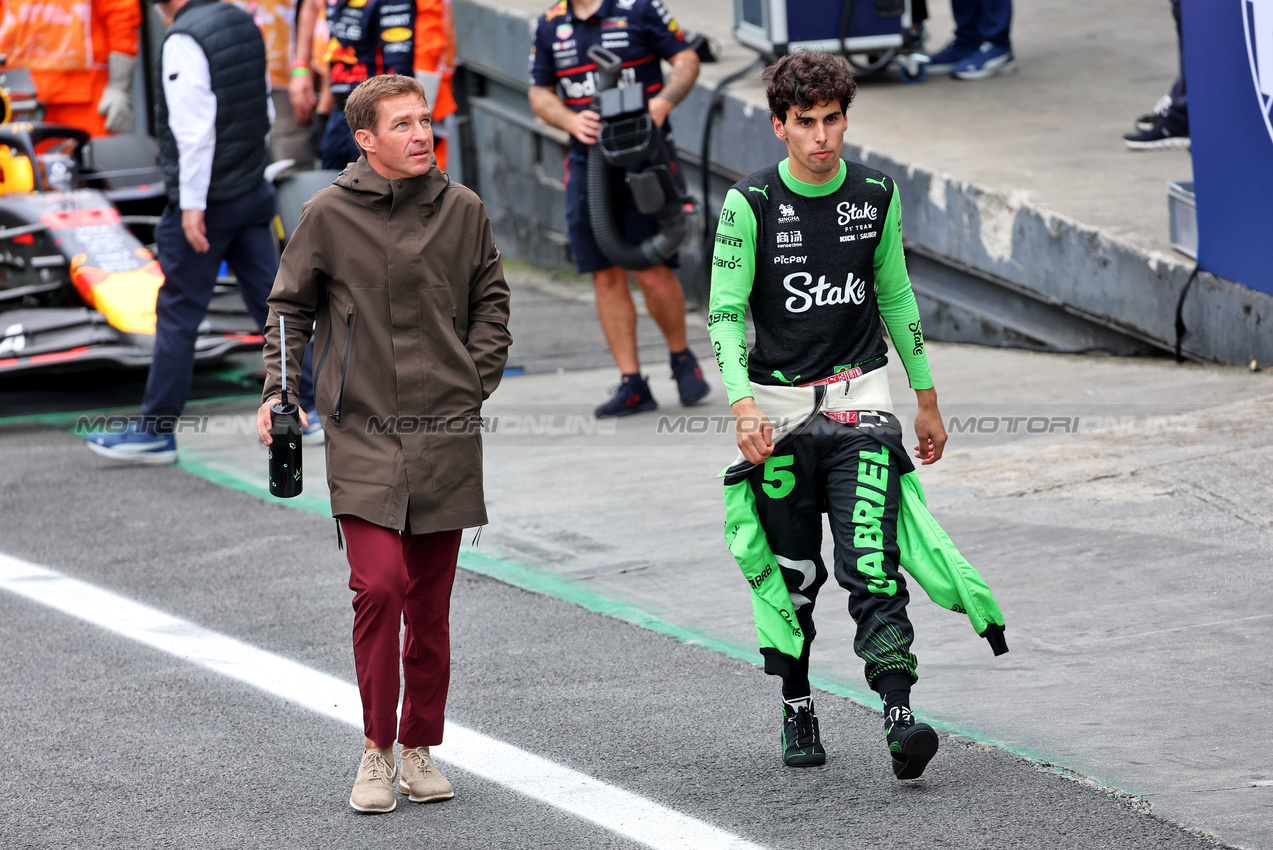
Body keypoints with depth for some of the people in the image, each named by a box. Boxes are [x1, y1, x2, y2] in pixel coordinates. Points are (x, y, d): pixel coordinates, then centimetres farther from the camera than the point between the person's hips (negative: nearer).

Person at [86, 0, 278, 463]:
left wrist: (193, 204, -20)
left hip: (205, 200, -8)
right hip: (253, 192, 8)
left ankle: (156, 430, 4)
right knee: (270, 300, 10)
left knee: (178, 316, -1)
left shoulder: (184, 40, -17)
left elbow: (194, 126, -22)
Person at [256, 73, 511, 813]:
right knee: (380, 585, -16)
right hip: (364, 436, -3)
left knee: (430, 603, 8)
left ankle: (421, 750, 21)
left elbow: (490, 299, 16)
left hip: (447, 438, 3)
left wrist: (476, 383, 7)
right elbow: (292, 307, 8)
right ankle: (377, 751, -4)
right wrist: (278, 391, -2)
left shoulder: (463, 211, 4)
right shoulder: (330, 216, -3)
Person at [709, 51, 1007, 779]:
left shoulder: (876, 195, 2)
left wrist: (927, 400, 19)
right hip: (780, 406, 0)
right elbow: (725, 310, -7)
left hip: (860, 399, 0)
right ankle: (798, 712, 24)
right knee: (791, 574, 8)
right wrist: (743, 402, -22)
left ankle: (899, 716, -22)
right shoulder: (751, 203, -7)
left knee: (872, 563, -14)